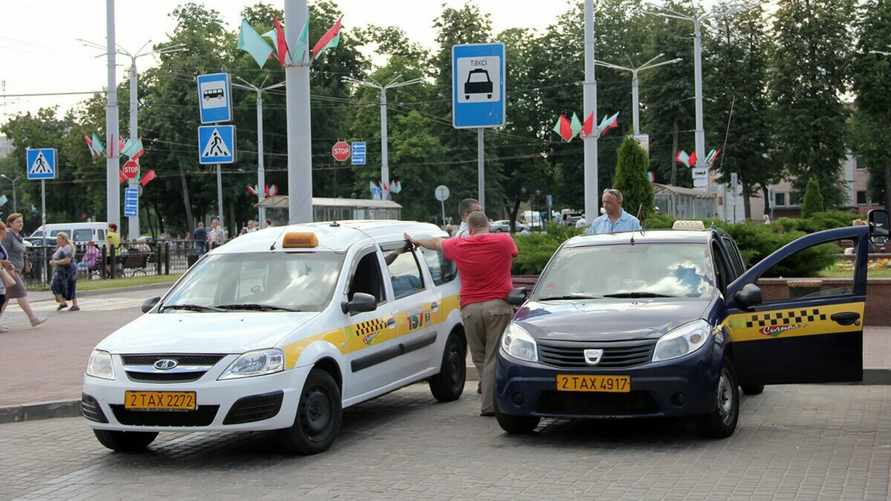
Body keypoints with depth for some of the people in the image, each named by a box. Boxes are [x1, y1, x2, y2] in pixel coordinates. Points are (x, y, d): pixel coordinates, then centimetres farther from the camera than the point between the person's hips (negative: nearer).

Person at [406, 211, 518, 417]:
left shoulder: (459, 246, 8)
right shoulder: (504, 241, 3)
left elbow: (436, 243, 28)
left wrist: (417, 242, 49)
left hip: (470, 309, 2)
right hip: (498, 305, -2)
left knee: (479, 358, 11)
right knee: (494, 358, -3)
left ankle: (490, 400, 9)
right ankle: (489, 405, -6)